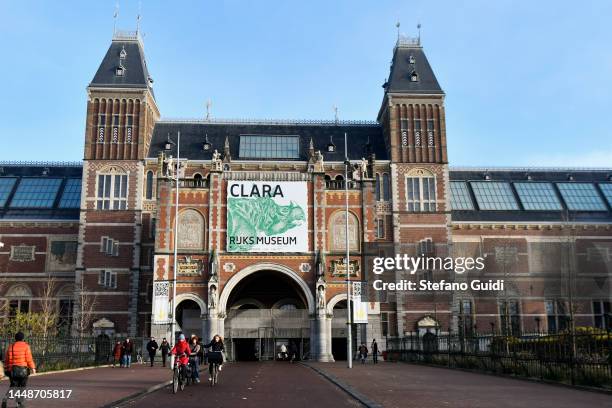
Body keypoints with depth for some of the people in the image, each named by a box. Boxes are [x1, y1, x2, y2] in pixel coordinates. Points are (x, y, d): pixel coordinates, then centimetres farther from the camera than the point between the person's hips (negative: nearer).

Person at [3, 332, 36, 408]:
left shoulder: (10, 347, 9)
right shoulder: (25, 346, -4)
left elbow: (6, 359, 11)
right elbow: (29, 358, -10)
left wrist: (6, 369, 20)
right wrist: (33, 367, -7)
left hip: (12, 370, 4)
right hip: (23, 369, -4)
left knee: (13, 386, 11)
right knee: (22, 386, 9)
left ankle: (5, 399, -10)